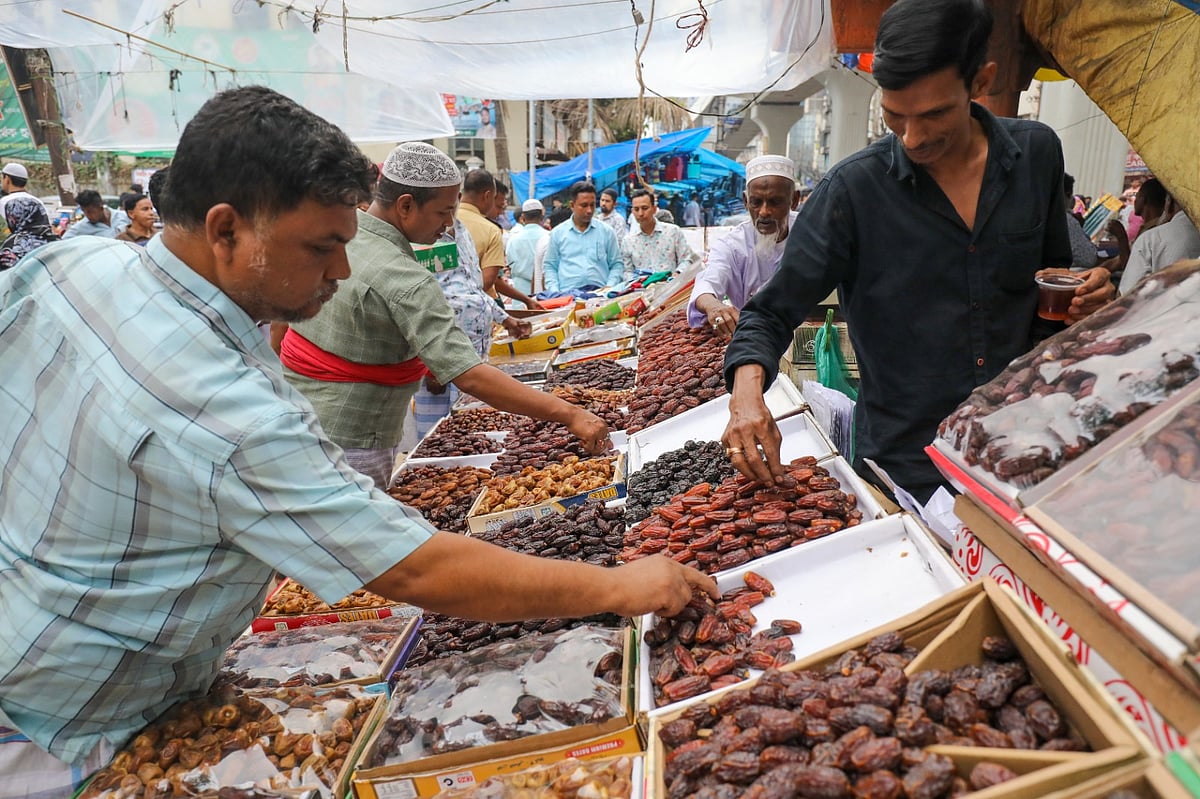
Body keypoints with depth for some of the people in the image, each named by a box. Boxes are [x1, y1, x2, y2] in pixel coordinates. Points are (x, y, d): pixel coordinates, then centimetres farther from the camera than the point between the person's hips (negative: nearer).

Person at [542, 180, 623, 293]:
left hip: (599, 291, 0)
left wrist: (610, 287, -3)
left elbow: (616, 264, 13)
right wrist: (555, 292, -1)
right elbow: (549, 266, 14)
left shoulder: (606, 232, 12)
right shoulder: (557, 233, 12)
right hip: (568, 293, 0)